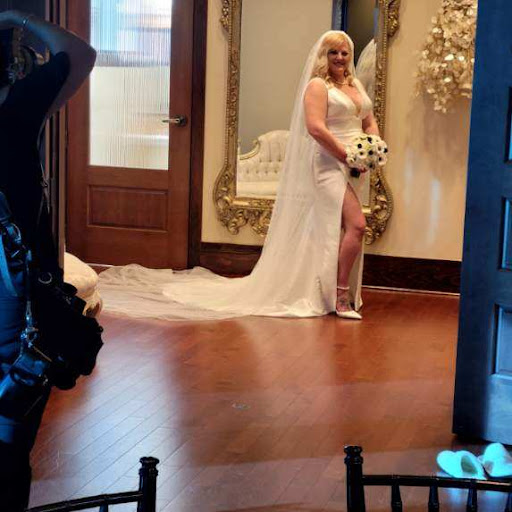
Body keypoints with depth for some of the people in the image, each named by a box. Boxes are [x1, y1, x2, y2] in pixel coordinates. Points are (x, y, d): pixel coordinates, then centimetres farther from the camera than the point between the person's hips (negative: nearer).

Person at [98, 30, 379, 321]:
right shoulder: (317, 86, -5)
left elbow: (370, 123, 20)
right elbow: (316, 128, -17)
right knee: (356, 225, -18)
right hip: (329, 164, -8)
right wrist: (346, 156, -17)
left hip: (350, 167, 8)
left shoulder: (356, 86, 19)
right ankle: (341, 296, -11)